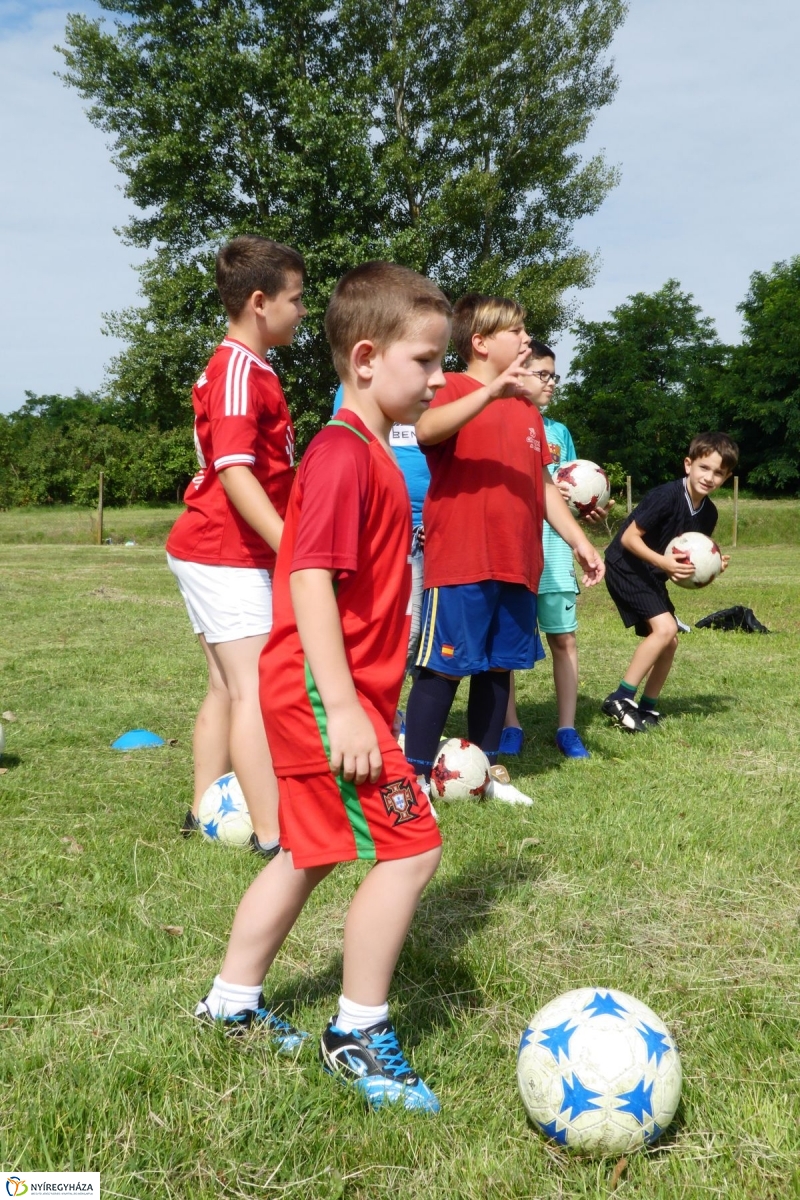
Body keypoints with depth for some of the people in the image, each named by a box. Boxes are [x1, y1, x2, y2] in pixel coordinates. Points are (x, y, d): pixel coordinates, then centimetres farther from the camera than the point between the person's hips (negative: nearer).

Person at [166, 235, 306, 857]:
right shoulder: (238, 371, -16)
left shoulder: (251, 368, 14)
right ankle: (274, 835, -9)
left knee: (228, 685, 15)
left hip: (226, 553, 10)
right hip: (226, 554, -10)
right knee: (258, 687, -10)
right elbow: (233, 472, -25)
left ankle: (205, 814, 24)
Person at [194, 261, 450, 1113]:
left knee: (311, 854, 19)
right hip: (324, 692, -11)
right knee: (409, 847, -8)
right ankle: (358, 1034, 7)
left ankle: (231, 1005, 34)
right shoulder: (342, 454, -16)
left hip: (344, 692, 11)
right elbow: (310, 578, -24)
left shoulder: (369, 453, 15)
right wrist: (342, 706, -27)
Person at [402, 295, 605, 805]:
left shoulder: (527, 407, 19)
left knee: (500, 667, 12)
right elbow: (425, 429, -28)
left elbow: (543, 486, 23)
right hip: (461, 562, -7)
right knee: (445, 667, -5)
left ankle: (489, 768, 23)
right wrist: (493, 390, -35)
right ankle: (416, 773, 3)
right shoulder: (455, 389, -4)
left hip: (518, 564, 7)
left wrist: (579, 540, 18)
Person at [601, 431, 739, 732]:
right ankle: (620, 699, -16)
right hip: (626, 568, -9)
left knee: (669, 642, 7)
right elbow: (629, 537, -23)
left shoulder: (708, 513, 1)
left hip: (652, 574, 9)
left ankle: (648, 708, 20)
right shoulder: (666, 496, -24)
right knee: (665, 628, -21)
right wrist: (662, 561, -34)